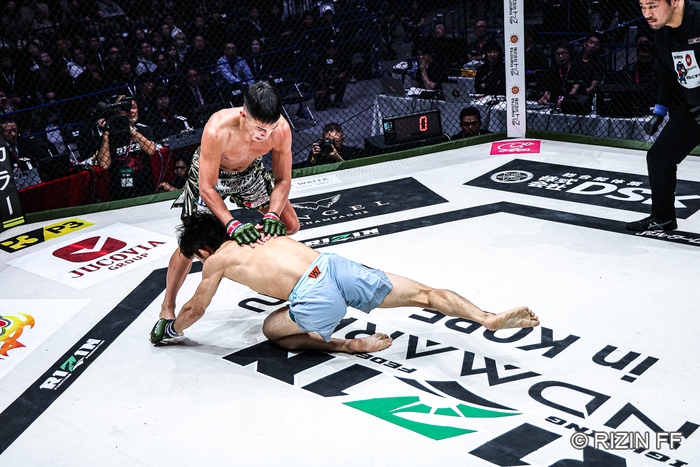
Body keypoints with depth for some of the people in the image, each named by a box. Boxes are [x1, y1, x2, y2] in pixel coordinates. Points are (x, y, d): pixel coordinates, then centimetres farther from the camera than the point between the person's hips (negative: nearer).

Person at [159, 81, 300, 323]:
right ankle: (167, 308, 11)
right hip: (209, 173, -4)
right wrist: (233, 226, -43)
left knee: (289, 225, 3)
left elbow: (283, 180, -19)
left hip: (250, 170, 4)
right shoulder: (217, 130, -44)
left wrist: (272, 216, -34)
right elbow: (207, 189, -34)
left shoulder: (281, 128, -33)